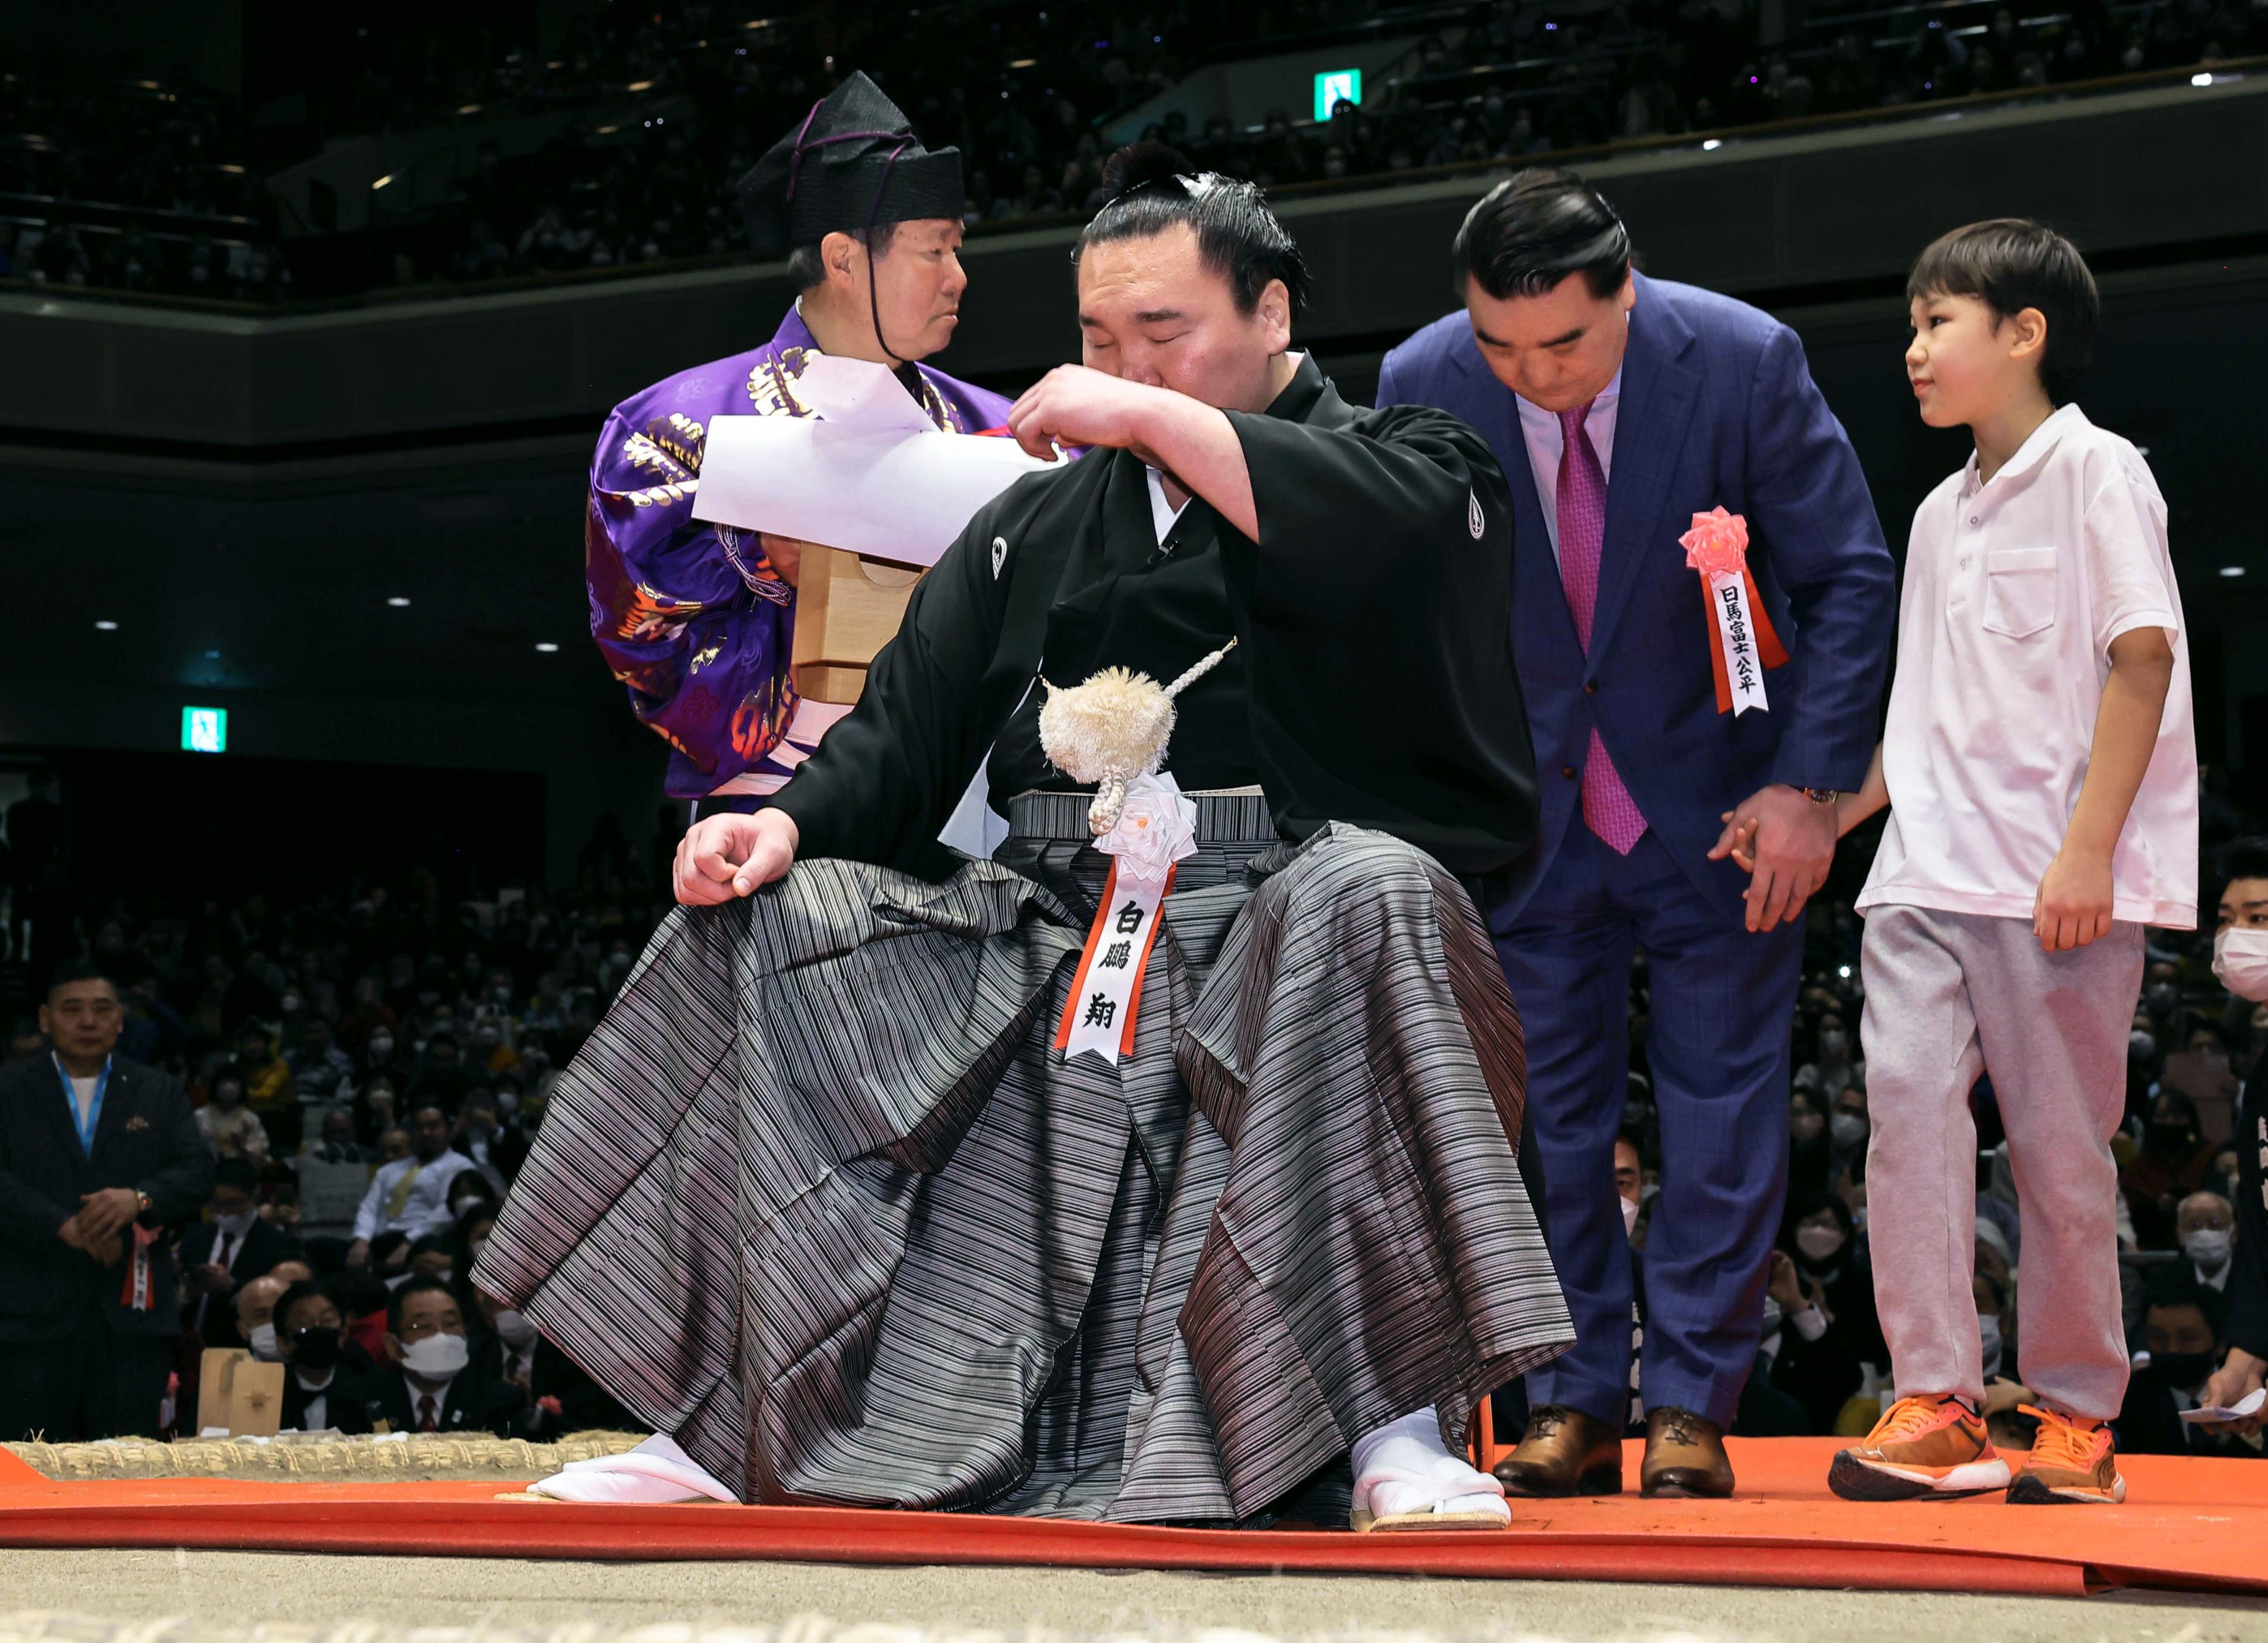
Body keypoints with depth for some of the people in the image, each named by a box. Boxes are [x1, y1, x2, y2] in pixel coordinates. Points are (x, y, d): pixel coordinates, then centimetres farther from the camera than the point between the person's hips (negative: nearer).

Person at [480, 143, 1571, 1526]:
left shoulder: (1404, 456, 8)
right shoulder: (1033, 522, 23)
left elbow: (1404, 536, -18)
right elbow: (911, 727, 16)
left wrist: (1161, 420, -11)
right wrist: (790, 823, -6)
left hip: (1280, 908, -5)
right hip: (1045, 931, 5)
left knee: (1369, 897, -39)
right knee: (759, 926, -8)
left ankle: (1401, 1424, -40)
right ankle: (713, 1419, -9)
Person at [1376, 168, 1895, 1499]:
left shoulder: (1744, 362, -18)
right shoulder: (1422, 387, -12)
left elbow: (1850, 577, -8)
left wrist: (1809, 786, -13)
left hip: (1717, 801, -2)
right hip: (1532, 809, 2)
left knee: (1724, 1103, 0)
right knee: (1548, 1113, 3)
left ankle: (1692, 1411, 6)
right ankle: (1575, 1407, 11)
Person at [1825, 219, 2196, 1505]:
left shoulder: (2094, 472, -2)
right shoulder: (1943, 512, 19)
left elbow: (2143, 656, -10)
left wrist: (2089, 844, -17)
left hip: (2058, 883, -6)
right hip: (1927, 870, 6)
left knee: (2063, 1145, -1)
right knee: (1909, 1098, -10)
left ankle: (2078, 1421, 9)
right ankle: (1937, 1407, -10)